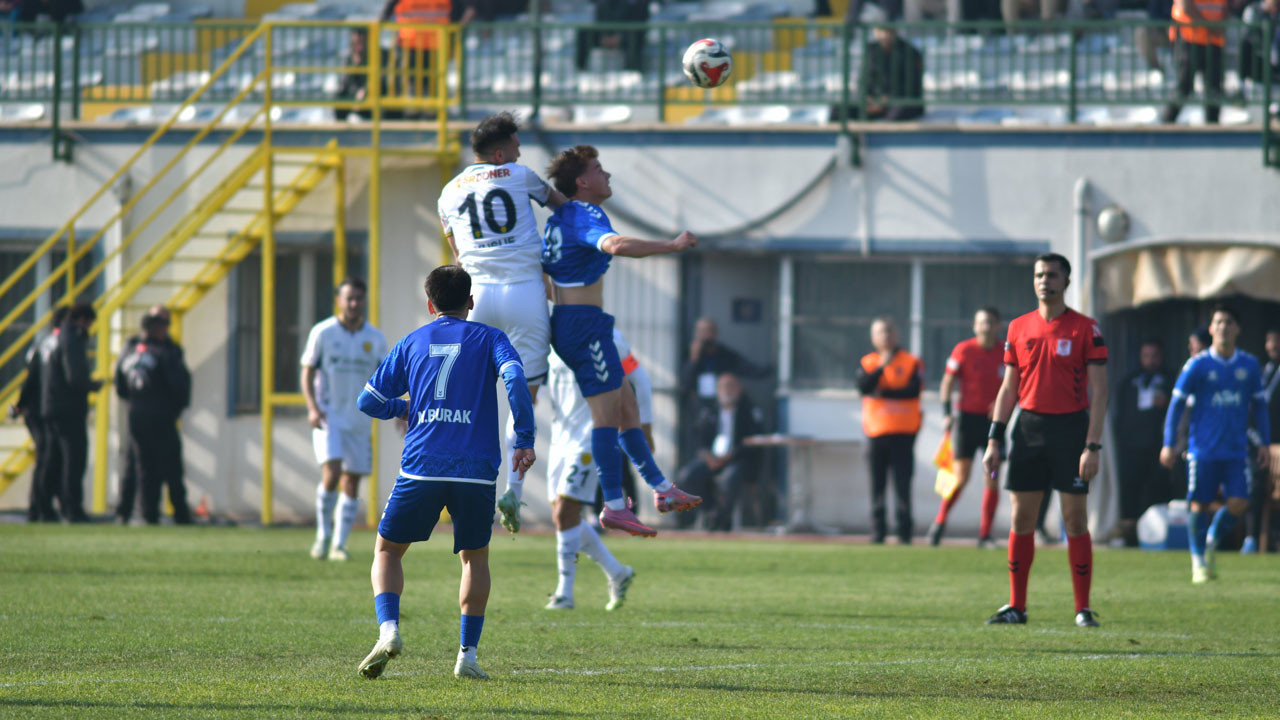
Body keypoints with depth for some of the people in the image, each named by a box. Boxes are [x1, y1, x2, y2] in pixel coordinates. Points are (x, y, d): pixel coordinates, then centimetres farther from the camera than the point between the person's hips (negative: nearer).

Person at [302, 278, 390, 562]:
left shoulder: (375, 339, 5)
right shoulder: (323, 333, -3)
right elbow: (307, 374, 0)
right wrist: (313, 408, -15)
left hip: (359, 420, 3)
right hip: (328, 416, -3)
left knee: (352, 481, 2)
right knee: (331, 472, -20)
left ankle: (339, 544, 11)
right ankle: (323, 533, -2)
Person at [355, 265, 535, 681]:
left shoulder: (412, 343, 15)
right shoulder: (489, 339, 9)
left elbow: (368, 402, 16)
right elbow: (514, 378, -11)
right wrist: (525, 440, -9)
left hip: (421, 469, 0)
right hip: (477, 470, 0)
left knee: (387, 550, 15)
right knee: (475, 557, 18)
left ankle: (388, 630, -9)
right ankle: (467, 654, 8)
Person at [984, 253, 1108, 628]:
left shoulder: (1085, 329, -3)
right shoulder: (1019, 328, 9)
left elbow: (1099, 392, -5)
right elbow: (1009, 388, 14)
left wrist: (1092, 446, -13)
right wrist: (994, 440, 6)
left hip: (1071, 426, -4)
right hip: (1029, 426, 4)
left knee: (1075, 519, -3)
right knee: (1021, 518, 3)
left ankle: (1083, 609, 1)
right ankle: (1016, 606, 9)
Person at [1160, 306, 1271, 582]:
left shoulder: (1249, 365, 6)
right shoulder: (1197, 365, -2)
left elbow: (1259, 404, 16)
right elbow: (1176, 404, 2)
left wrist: (1264, 442, 10)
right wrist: (1169, 444, -2)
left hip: (1237, 450, 2)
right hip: (1203, 450, -2)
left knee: (1238, 504, -8)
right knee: (1199, 505, -3)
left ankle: (1213, 541, 19)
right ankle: (1199, 561, 13)